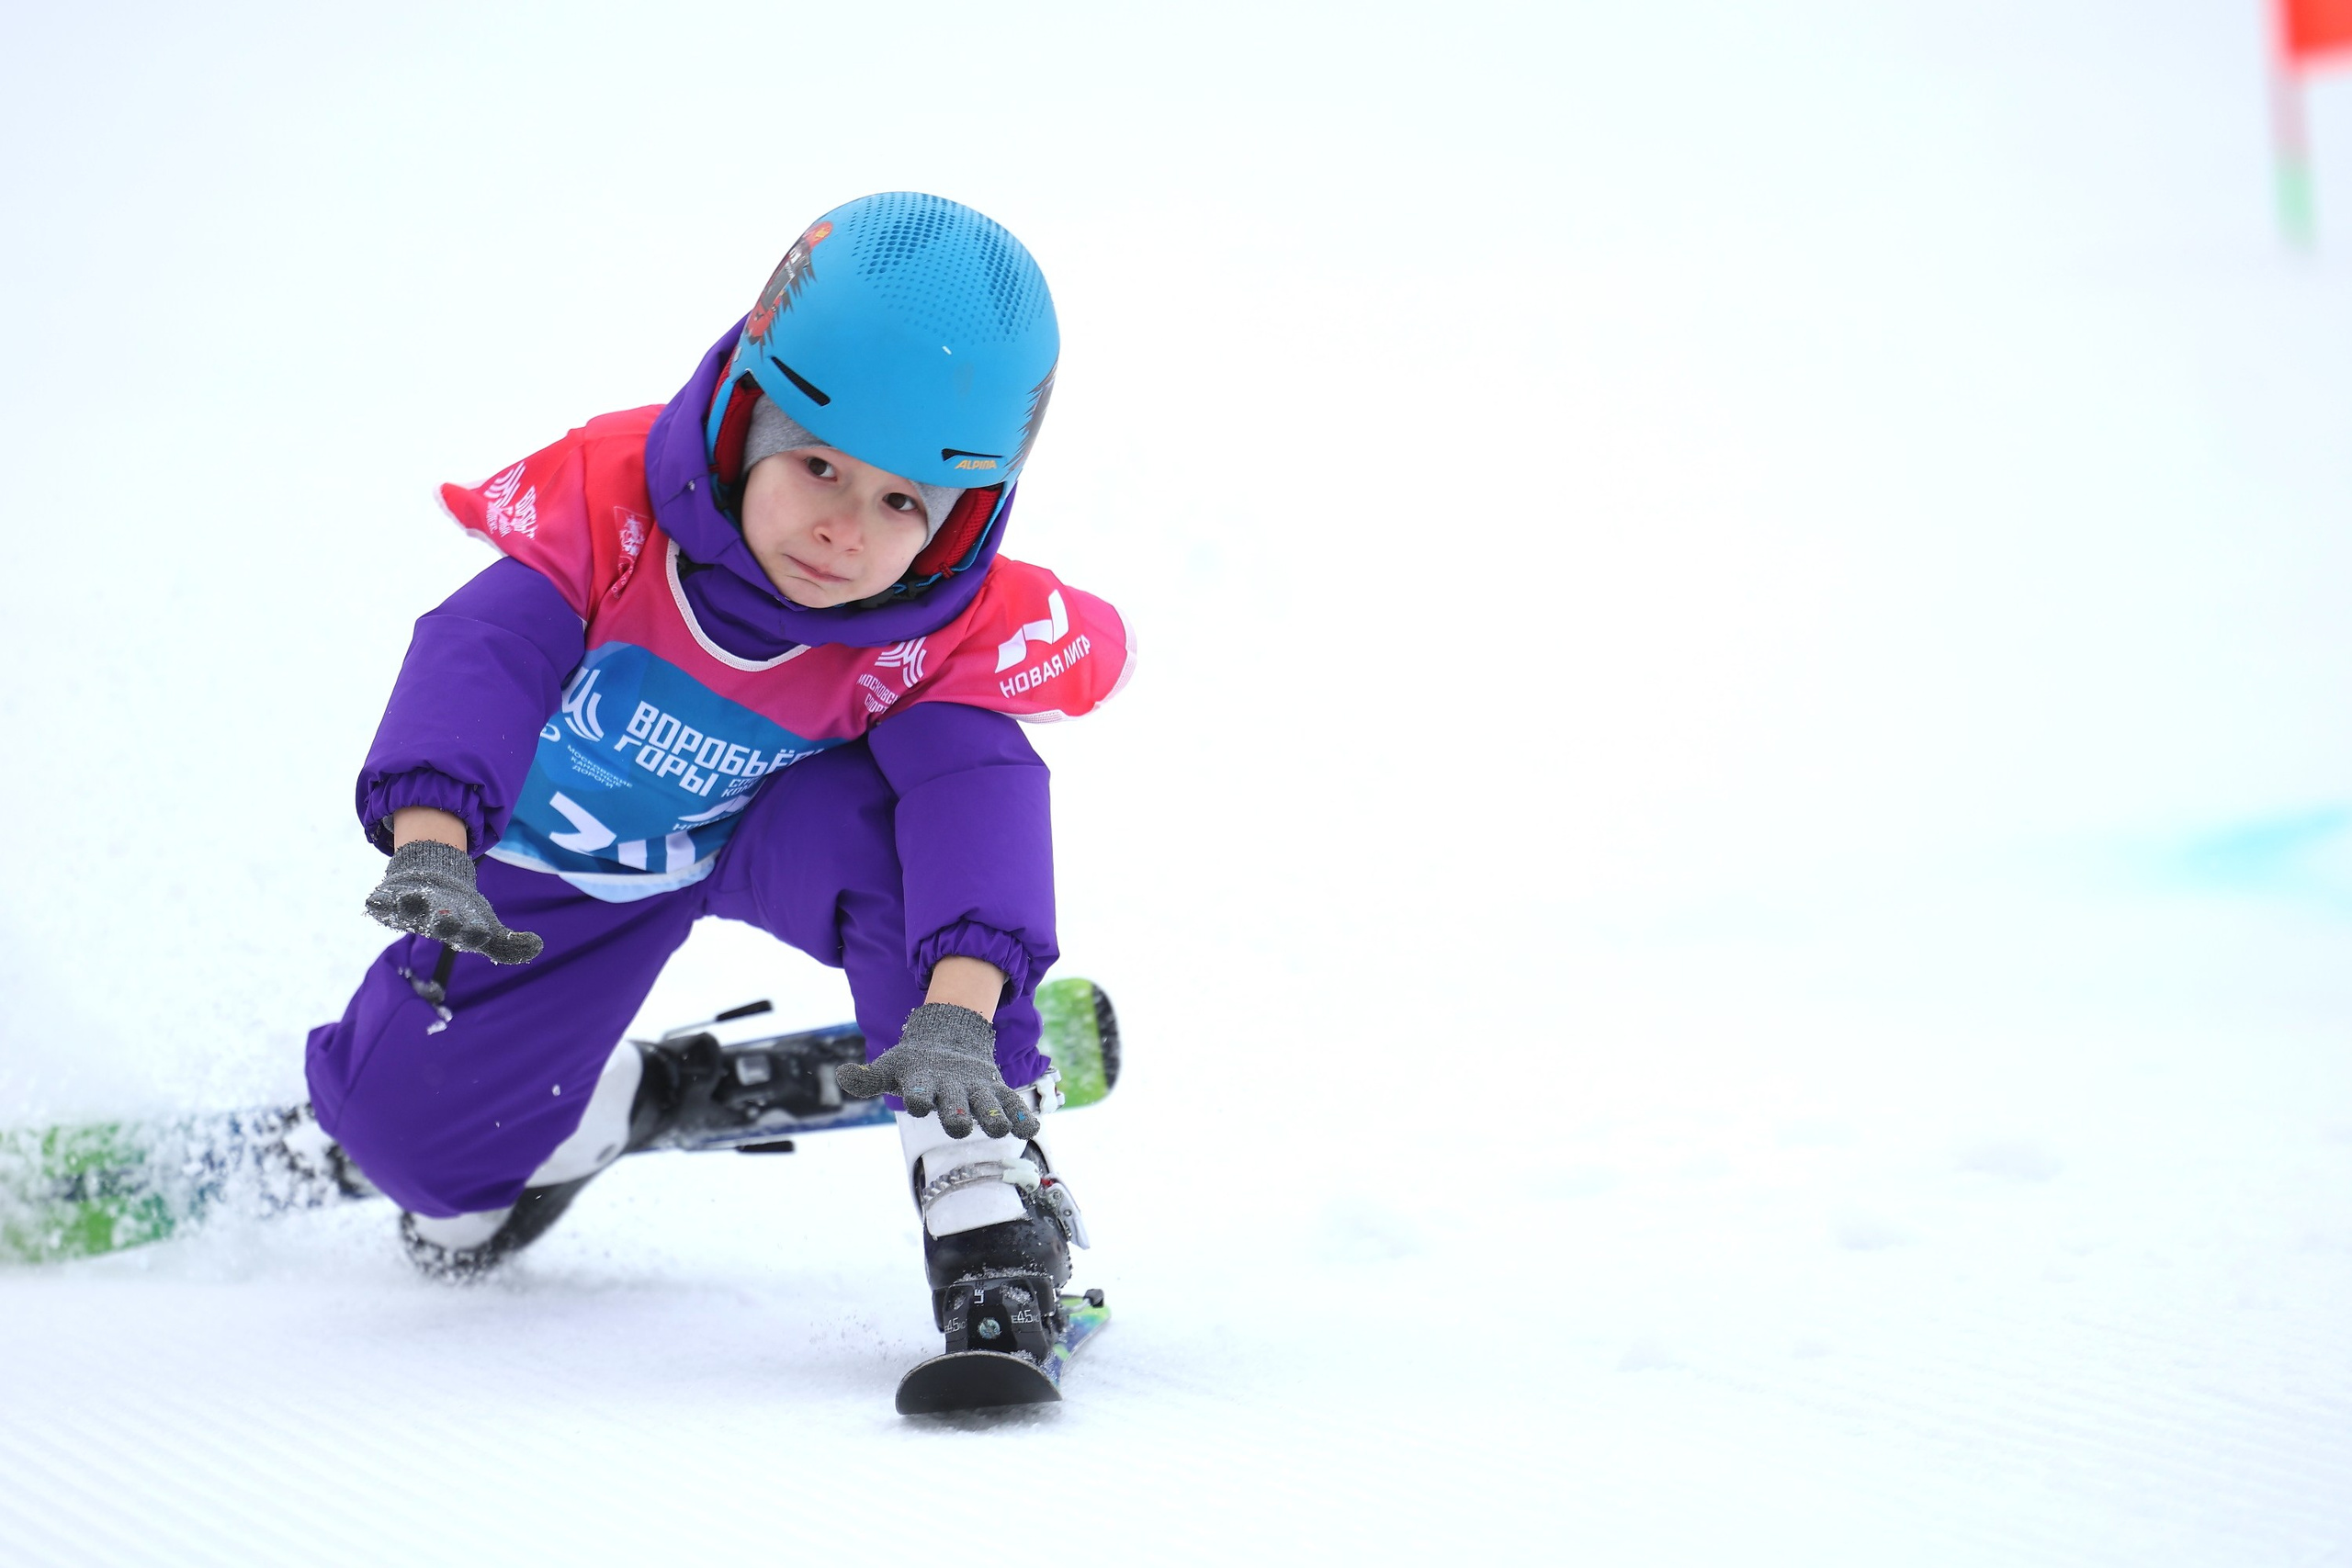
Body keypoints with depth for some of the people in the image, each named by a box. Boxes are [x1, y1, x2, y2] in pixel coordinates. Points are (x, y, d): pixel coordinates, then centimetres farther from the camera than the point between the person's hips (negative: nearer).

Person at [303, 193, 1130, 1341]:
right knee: (406, 1116, -3)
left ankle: (983, 1194, -31)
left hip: (773, 827, -1)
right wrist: (431, 848, -60)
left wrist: (956, 1008, -60)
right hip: (552, 863, 2)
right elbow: (482, 652, -42)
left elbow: (972, 791, -43)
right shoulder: (614, 500, -35)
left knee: (905, 829, -37)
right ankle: (601, 1109, 31)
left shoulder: (957, 632, -31)